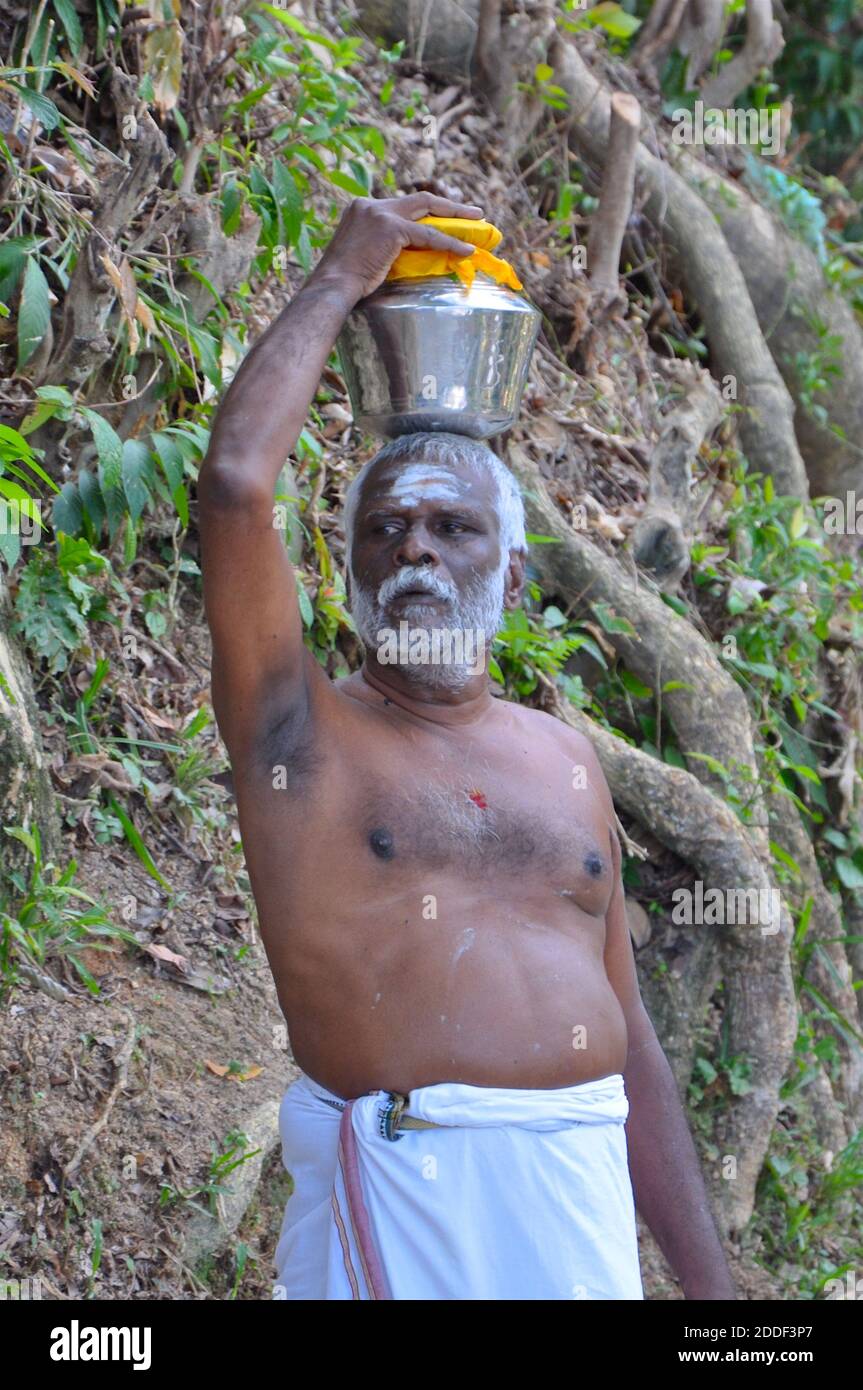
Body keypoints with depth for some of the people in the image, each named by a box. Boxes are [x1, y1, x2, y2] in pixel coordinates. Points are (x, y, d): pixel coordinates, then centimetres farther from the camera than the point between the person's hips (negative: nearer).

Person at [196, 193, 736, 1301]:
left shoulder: (564, 761, 16)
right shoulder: (300, 733, 3)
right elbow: (232, 489, -13)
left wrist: (707, 1283, 13)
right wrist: (340, 281, -1)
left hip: (585, 1197, 4)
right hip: (401, 1196, -4)